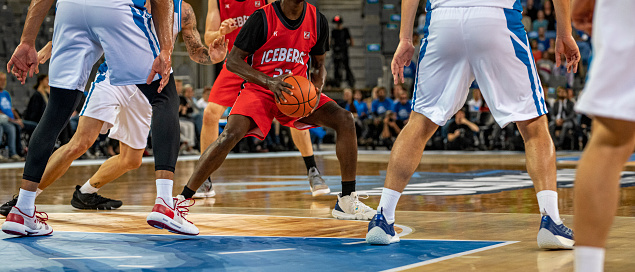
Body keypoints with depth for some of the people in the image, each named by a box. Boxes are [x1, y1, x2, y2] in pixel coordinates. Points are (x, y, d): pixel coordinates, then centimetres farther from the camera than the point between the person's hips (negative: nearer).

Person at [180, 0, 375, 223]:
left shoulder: (317, 21, -1)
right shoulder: (262, 18, -14)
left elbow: (319, 65, 12)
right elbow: (232, 61, -12)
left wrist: (317, 88, -11)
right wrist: (269, 81, -26)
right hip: (260, 89, -4)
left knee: (344, 120, -16)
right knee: (230, 135, -29)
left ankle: (347, 201, -8)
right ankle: (182, 200, -18)